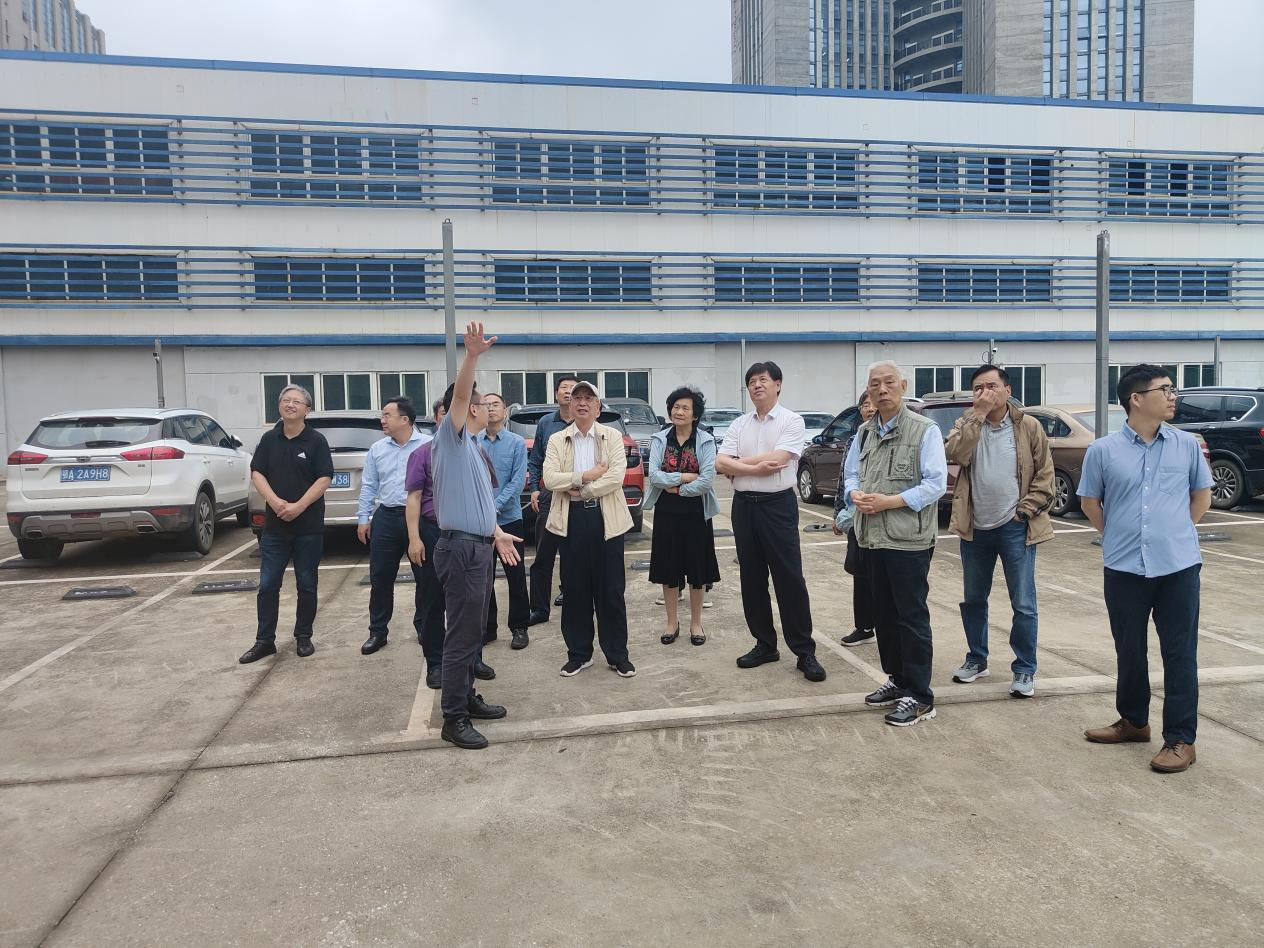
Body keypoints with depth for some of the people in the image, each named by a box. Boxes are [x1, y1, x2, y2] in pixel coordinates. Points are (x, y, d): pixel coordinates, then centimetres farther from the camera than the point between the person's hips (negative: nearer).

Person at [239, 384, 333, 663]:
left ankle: (303, 637, 19)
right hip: (274, 525, 3)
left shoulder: (316, 440, -2)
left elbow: (325, 479, -8)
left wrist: (298, 506, -17)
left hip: (308, 526, -3)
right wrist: (275, 501, -14)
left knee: (306, 585, 7)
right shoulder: (269, 439, 7)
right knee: (267, 585, 3)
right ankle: (264, 640, 12)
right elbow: (256, 473, 3)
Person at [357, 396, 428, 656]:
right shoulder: (377, 449, 9)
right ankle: (377, 632, 18)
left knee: (424, 577, 6)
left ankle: (424, 628, 21)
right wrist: (363, 518, 7)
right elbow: (368, 486, 12)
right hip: (386, 518, 4)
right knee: (380, 578, 7)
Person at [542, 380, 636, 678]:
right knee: (575, 589, 8)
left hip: (606, 518, -1)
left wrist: (579, 490, -10)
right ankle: (578, 653, 20)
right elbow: (549, 478, -6)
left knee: (611, 589, 4)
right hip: (571, 519, 1)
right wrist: (586, 476, -13)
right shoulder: (556, 440, 7)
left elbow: (616, 476, -9)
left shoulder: (612, 437, 4)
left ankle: (617, 654, 16)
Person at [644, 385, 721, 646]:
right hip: (666, 512, 2)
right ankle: (672, 622, 21)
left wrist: (675, 488, -10)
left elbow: (707, 480, -14)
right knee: (668, 568, 7)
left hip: (695, 512, -2)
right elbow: (654, 476, -8)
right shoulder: (659, 439, 2)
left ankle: (696, 623, 21)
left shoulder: (705, 441, -4)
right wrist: (685, 477, -14)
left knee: (697, 569, 6)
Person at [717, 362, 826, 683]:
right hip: (744, 505, 5)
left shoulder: (791, 421, -3)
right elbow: (720, 463, -1)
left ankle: (805, 652, 5)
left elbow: (776, 459, -17)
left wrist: (738, 464, -6)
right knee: (752, 579, 10)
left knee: (790, 579, -4)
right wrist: (756, 468, -15)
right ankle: (765, 644, 22)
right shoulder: (739, 425, 10)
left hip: (778, 504, -5)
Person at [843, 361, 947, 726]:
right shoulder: (864, 432, 13)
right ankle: (897, 679, 30)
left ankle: (919, 696, 8)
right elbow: (850, 475, 18)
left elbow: (936, 483, -13)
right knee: (884, 614, 15)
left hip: (909, 541, -7)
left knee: (912, 616, -1)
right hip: (873, 540, 7)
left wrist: (888, 501, -20)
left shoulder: (925, 431, -7)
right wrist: (855, 495, -5)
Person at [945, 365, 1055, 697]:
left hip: (1015, 528, -3)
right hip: (975, 528, 3)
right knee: (973, 600, 15)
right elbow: (955, 454, -17)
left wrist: (1026, 509, -9)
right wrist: (978, 415, -18)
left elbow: (1044, 475, -1)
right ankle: (976, 659, 31)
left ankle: (1025, 670, 13)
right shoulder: (967, 423, 4)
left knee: (1023, 605, 1)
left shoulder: (1029, 427, -2)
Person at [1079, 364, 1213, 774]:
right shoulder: (1103, 451, -3)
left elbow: (1202, 495, 14)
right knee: (1129, 651, 13)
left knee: (1180, 652, 3)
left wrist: (1174, 533, 7)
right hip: (1124, 568, 0)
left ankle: (1180, 739, 12)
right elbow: (1090, 502, 9)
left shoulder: (1187, 445, 1)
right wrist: (1118, 537, 7)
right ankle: (1133, 721, 31)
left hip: (1178, 567, 0)